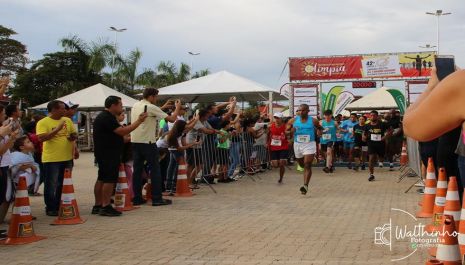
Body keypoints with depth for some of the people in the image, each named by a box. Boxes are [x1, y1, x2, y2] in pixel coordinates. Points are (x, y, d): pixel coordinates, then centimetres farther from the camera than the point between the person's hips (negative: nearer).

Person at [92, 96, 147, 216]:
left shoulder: (104, 117, 18)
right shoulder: (107, 118, -17)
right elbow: (122, 131, -23)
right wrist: (139, 121, -19)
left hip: (104, 154, 11)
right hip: (109, 155, -11)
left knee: (101, 179, 12)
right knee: (110, 180, -9)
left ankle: (97, 206, 16)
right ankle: (106, 207, -9)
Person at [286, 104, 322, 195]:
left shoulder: (313, 121, -2)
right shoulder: (293, 121, -1)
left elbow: (319, 128, 17)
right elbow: (286, 131, 5)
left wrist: (319, 131, -4)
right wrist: (291, 131, -16)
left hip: (309, 144, -3)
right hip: (297, 144, 3)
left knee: (307, 165, -14)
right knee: (302, 164, 18)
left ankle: (306, 185, -18)